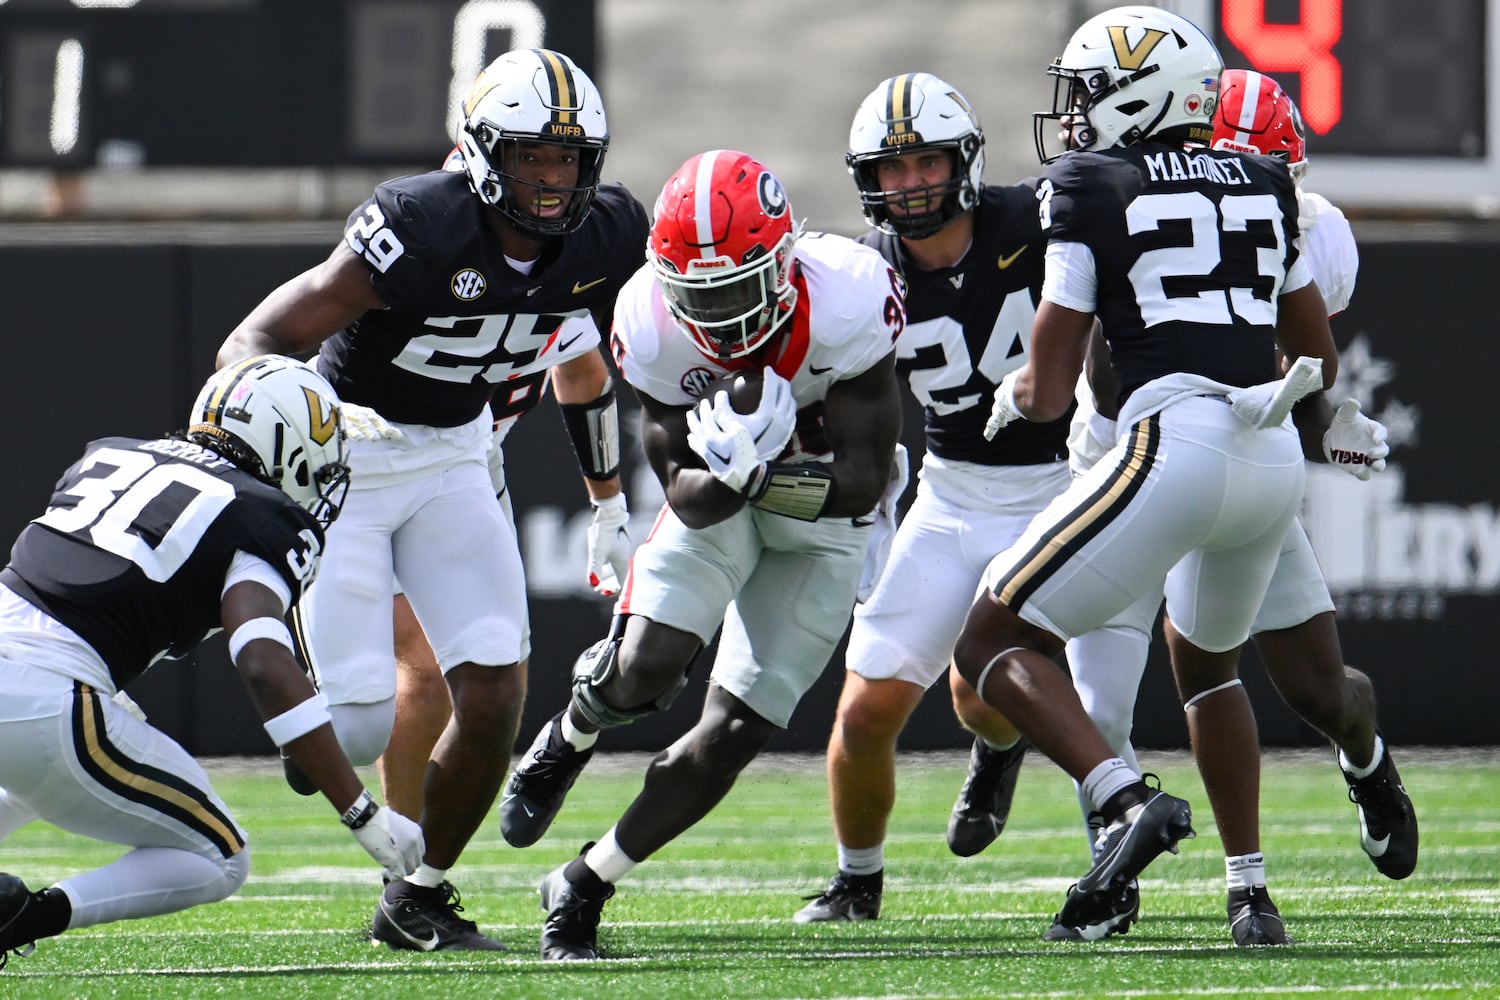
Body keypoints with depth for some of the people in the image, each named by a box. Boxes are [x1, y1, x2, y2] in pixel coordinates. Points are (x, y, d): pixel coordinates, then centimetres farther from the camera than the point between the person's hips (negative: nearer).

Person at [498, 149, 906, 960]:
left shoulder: (844, 305, -32)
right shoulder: (654, 325, -25)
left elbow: (863, 482, -25)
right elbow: (688, 493, -18)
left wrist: (766, 475, -40)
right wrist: (731, 473, -41)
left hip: (823, 518, -1)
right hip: (720, 499, 1)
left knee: (733, 733, -7)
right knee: (646, 667, -21)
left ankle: (583, 887, 11)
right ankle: (571, 735, 17)